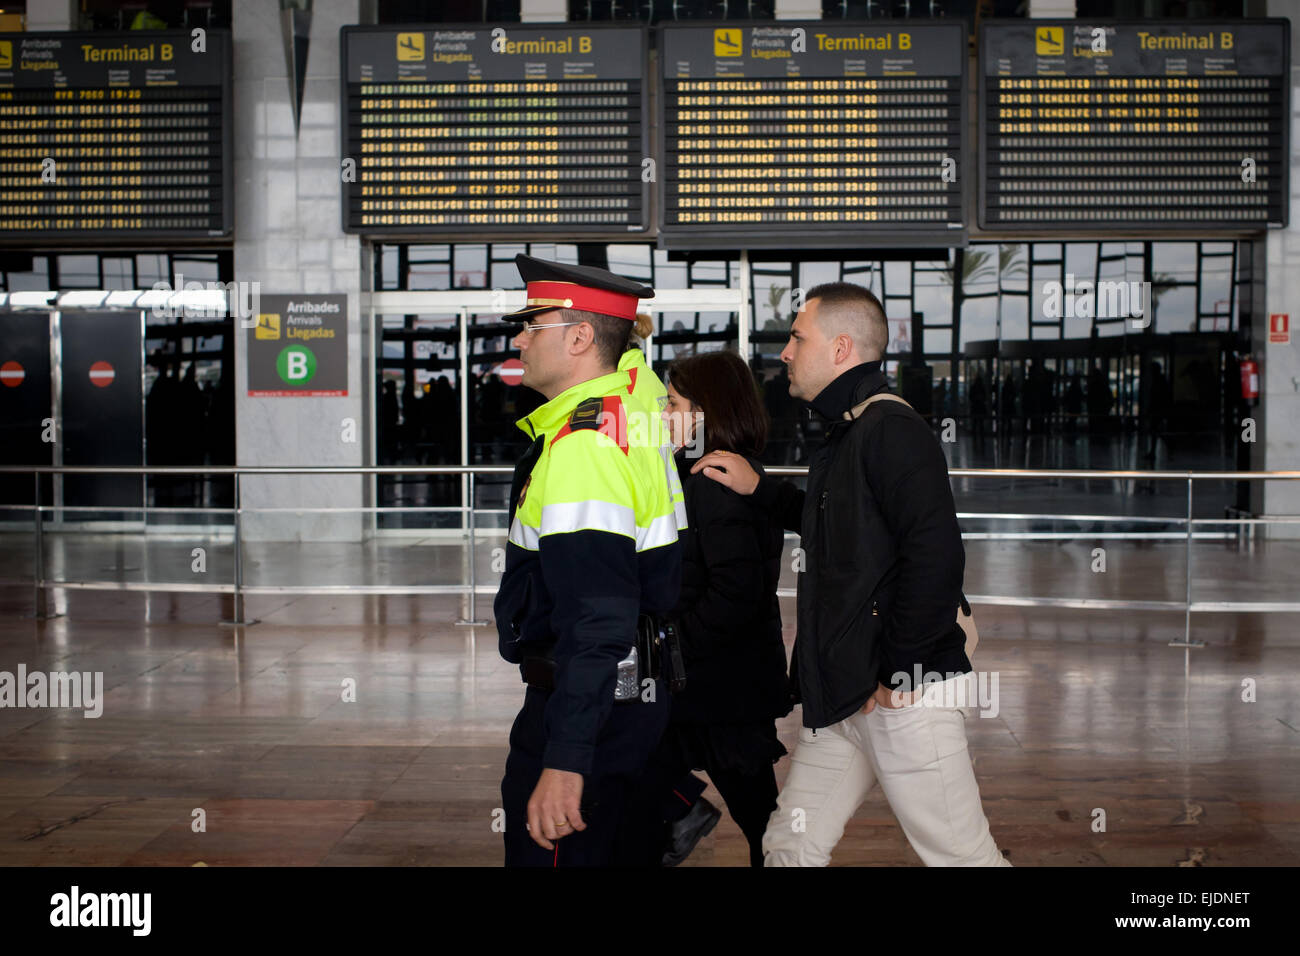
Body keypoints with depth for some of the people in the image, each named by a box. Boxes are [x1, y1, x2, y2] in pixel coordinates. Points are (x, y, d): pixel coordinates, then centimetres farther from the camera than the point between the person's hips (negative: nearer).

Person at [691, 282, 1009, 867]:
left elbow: (935, 555, -25)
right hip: (840, 698, 10)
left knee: (962, 856, -1)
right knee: (790, 846, 11)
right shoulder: (844, 435, 17)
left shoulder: (891, 430, -14)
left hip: (906, 695, -10)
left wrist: (897, 675, -19)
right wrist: (758, 489, 24)